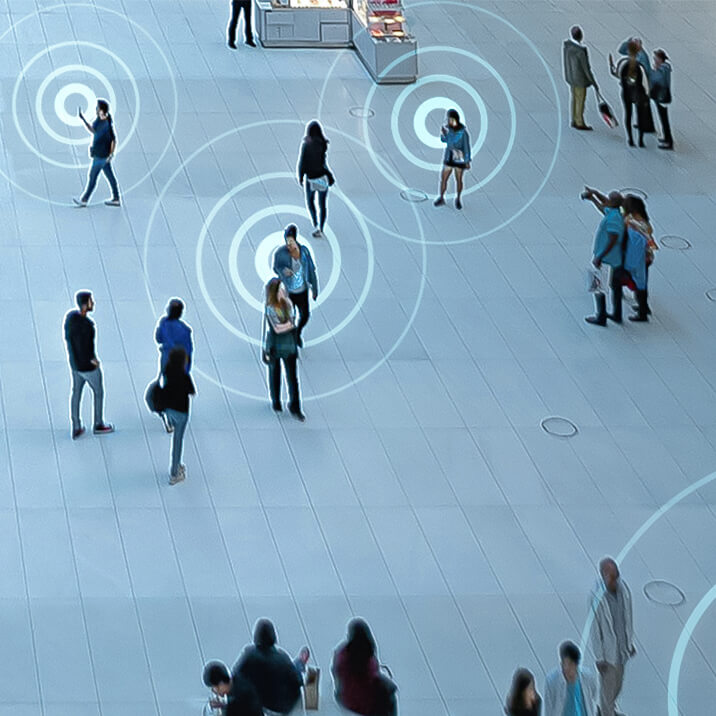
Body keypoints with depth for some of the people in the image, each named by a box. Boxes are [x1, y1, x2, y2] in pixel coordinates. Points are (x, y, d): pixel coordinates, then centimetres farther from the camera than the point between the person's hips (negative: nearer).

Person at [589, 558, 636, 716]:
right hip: (607, 651, -6)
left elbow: (628, 617, 4)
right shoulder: (596, 598, -28)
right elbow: (594, 629, -19)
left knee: (618, 683, 26)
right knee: (608, 686, 11)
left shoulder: (623, 589, -12)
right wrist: (599, 658, -13)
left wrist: (630, 642, 12)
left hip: (621, 648, 6)